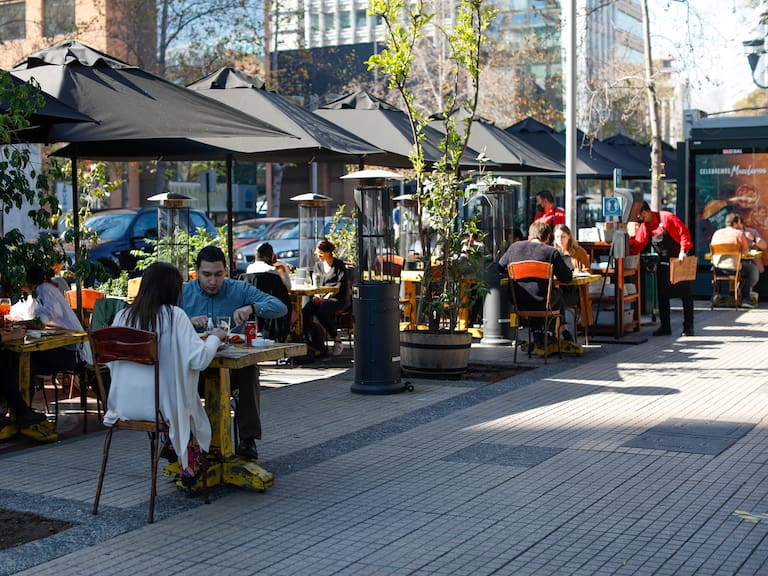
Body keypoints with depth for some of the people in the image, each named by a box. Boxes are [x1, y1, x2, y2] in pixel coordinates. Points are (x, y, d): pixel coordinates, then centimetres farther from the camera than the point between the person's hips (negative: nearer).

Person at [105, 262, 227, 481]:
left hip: (124, 405, 4)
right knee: (190, 407, 28)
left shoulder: (122, 316, 0)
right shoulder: (174, 315, -12)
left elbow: (111, 361, 11)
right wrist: (214, 337, 3)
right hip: (160, 406, -4)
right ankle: (190, 470, 38)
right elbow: (198, 359, -18)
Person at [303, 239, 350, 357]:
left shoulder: (339, 265, 0)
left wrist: (326, 298, -18)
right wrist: (317, 296, -5)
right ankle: (316, 346, -27)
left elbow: (340, 286, -8)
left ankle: (337, 341, -19)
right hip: (321, 297, 5)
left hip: (337, 298, -5)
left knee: (321, 311, -36)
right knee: (305, 311, -27)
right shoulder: (318, 265, 18)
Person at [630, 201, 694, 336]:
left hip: (680, 260, -7)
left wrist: (683, 251, -25)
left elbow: (684, 232, -19)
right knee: (662, 295, 6)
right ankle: (665, 326, 12)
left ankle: (688, 326, 9)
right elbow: (638, 245, 0)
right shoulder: (644, 226, 3)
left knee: (686, 294, 3)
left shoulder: (666, 217, -17)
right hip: (663, 262, 7)